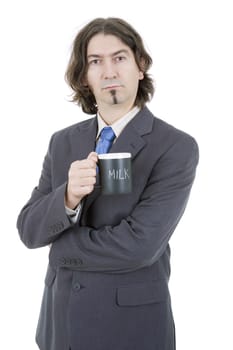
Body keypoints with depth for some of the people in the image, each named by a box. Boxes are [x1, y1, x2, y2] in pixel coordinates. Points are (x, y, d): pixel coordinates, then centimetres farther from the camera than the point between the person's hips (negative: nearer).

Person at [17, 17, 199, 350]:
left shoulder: (177, 147, -15)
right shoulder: (62, 142, 2)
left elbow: (139, 244, -23)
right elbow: (29, 229, -3)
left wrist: (61, 246, -9)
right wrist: (67, 197, -23)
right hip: (60, 318, 4)